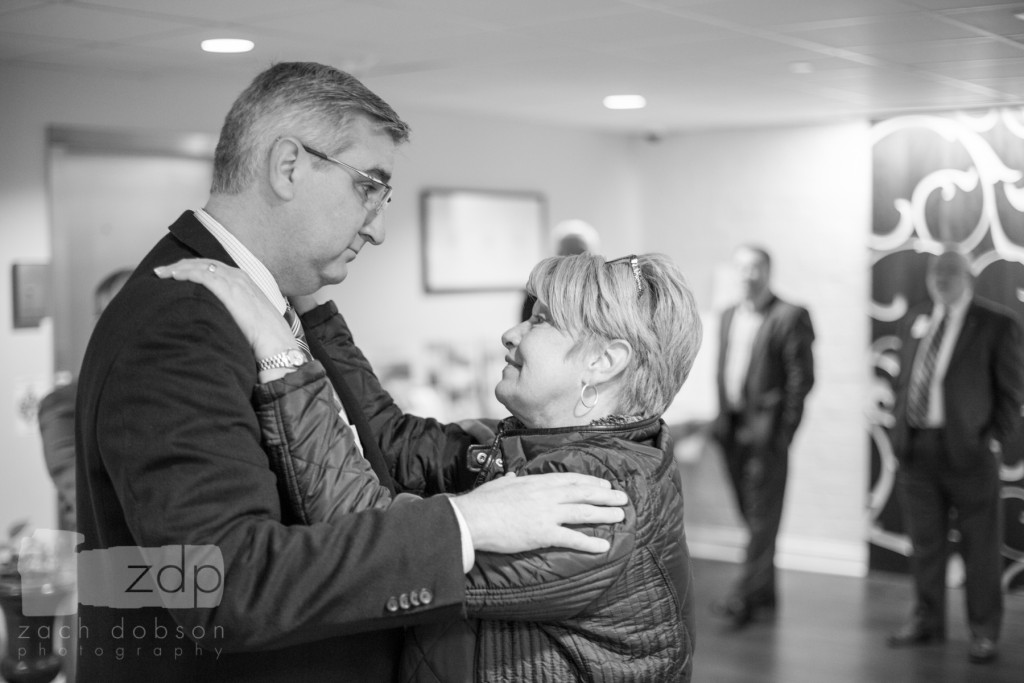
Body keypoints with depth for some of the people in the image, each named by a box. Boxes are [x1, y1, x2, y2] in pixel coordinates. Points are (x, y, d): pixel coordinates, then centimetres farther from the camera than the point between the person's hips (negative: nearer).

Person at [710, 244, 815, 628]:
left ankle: (743, 598, -6)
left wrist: (782, 426, -13)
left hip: (766, 426, -7)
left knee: (762, 515, -6)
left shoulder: (789, 316, -5)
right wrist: (723, 416, 11)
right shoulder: (729, 316, 16)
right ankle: (766, 594, 24)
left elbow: (802, 377, -9)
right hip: (733, 425, 7)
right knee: (751, 514, 13)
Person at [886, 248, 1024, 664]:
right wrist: (900, 426, 8)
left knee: (980, 547, 3)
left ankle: (984, 632, 15)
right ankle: (927, 621, 25)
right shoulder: (916, 322, 13)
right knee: (925, 543, 12)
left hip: (969, 449, -5)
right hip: (916, 447, 5)